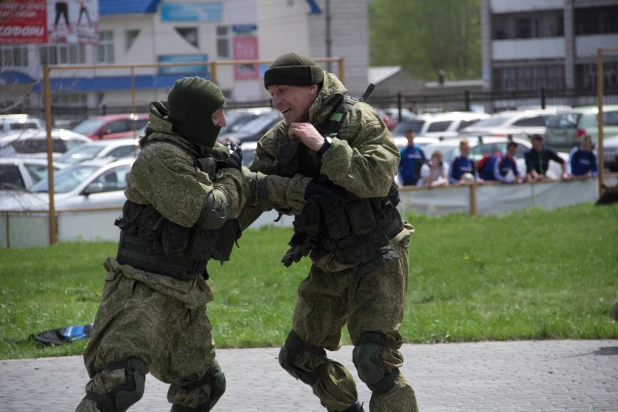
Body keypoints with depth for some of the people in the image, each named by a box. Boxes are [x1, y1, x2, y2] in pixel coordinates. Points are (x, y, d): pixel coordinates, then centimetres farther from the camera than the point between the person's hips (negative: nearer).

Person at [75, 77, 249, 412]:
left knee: (204, 385, 19)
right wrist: (233, 175, -4)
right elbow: (210, 211, -20)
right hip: (142, 292, -10)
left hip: (184, 294, 10)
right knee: (119, 384, -24)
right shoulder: (161, 158, -18)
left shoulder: (205, 154, 11)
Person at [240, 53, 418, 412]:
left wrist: (324, 146, -29)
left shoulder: (360, 121, -14)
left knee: (374, 358, -20)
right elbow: (250, 196, -1)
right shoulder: (279, 141, 2)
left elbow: (378, 178, -27)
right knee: (299, 356, 15)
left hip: (376, 261, -7)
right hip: (329, 267, 7)